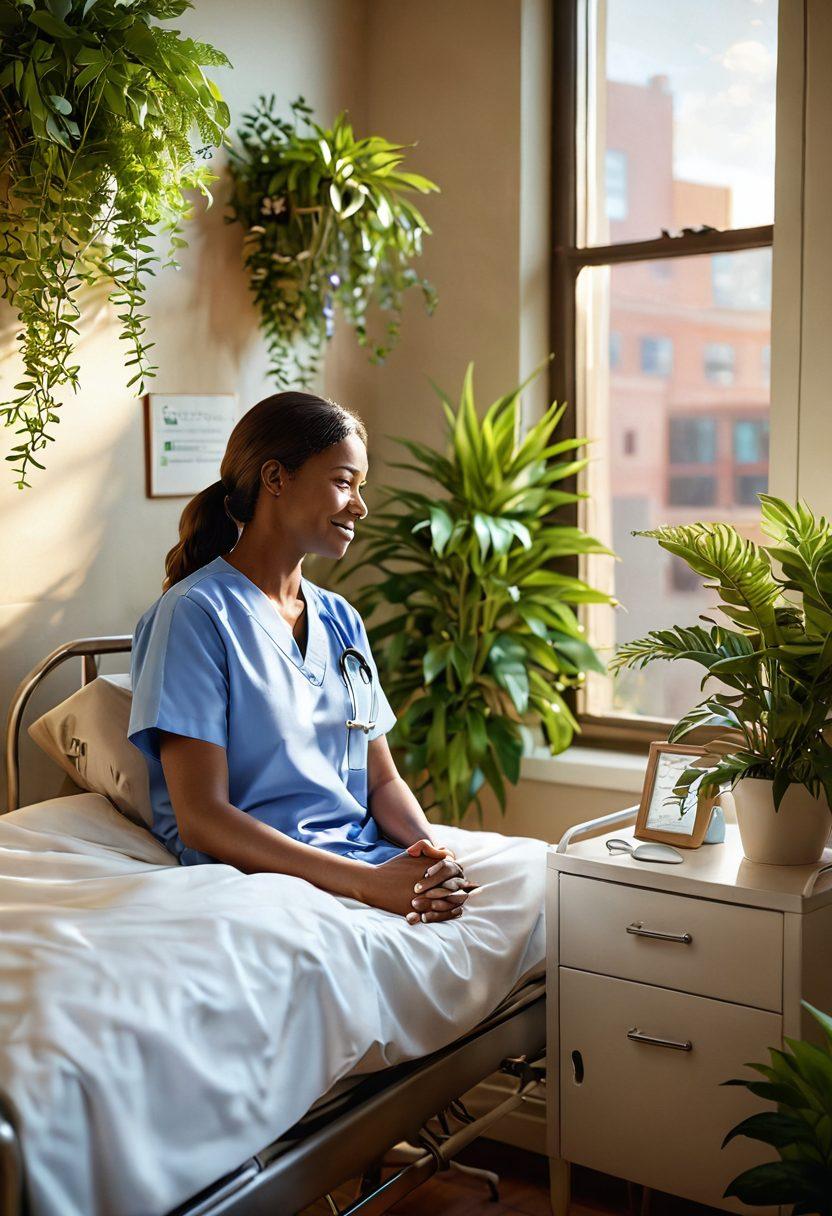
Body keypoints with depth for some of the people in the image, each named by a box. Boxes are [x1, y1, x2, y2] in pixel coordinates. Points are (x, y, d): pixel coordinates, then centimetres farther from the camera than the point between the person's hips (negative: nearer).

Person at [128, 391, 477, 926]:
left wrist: (433, 851, -8)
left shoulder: (341, 620, 16)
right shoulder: (195, 613, -6)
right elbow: (202, 820, -13)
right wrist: (367, 881, -20)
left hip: (373, 857, 7)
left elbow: (383, 781, 14)